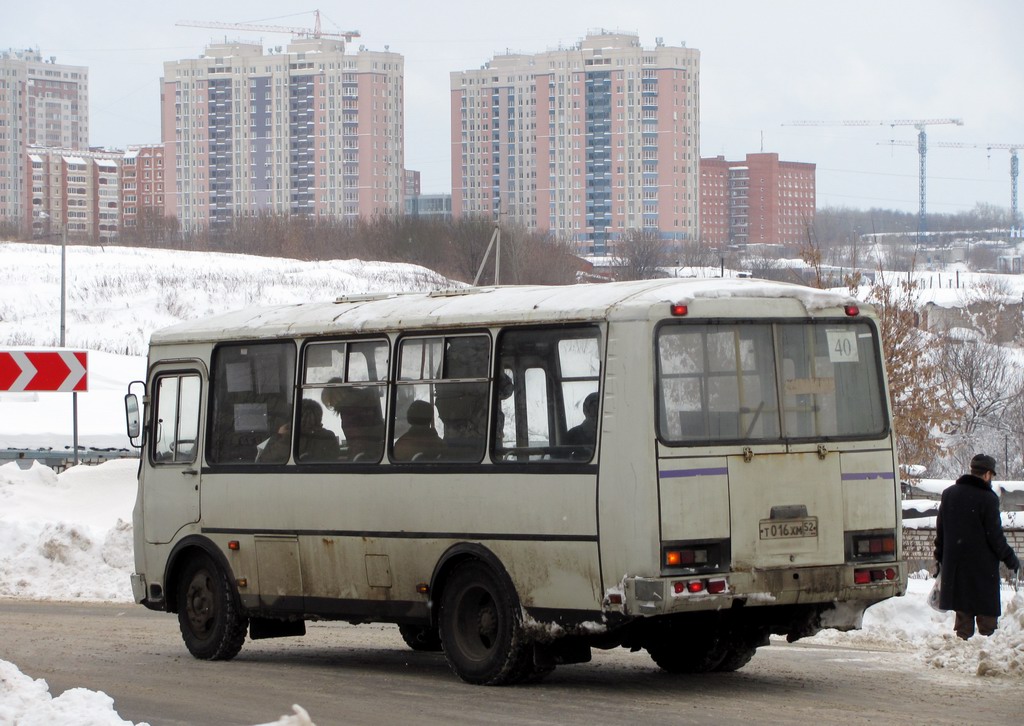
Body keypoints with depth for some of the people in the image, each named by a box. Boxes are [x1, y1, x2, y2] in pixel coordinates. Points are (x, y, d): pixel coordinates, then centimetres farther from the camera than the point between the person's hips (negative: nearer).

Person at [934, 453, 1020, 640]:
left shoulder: (949, 494, 7)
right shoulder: (987, 498, -13)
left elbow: (940, 531, 13)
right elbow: (995, 536, -11)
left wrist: (940, 558, 22)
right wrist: (1010, 558, 1)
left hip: (955, 564, 6)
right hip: (982, 565, -6)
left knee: (963, 612, 11)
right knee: (987, 611, 0)